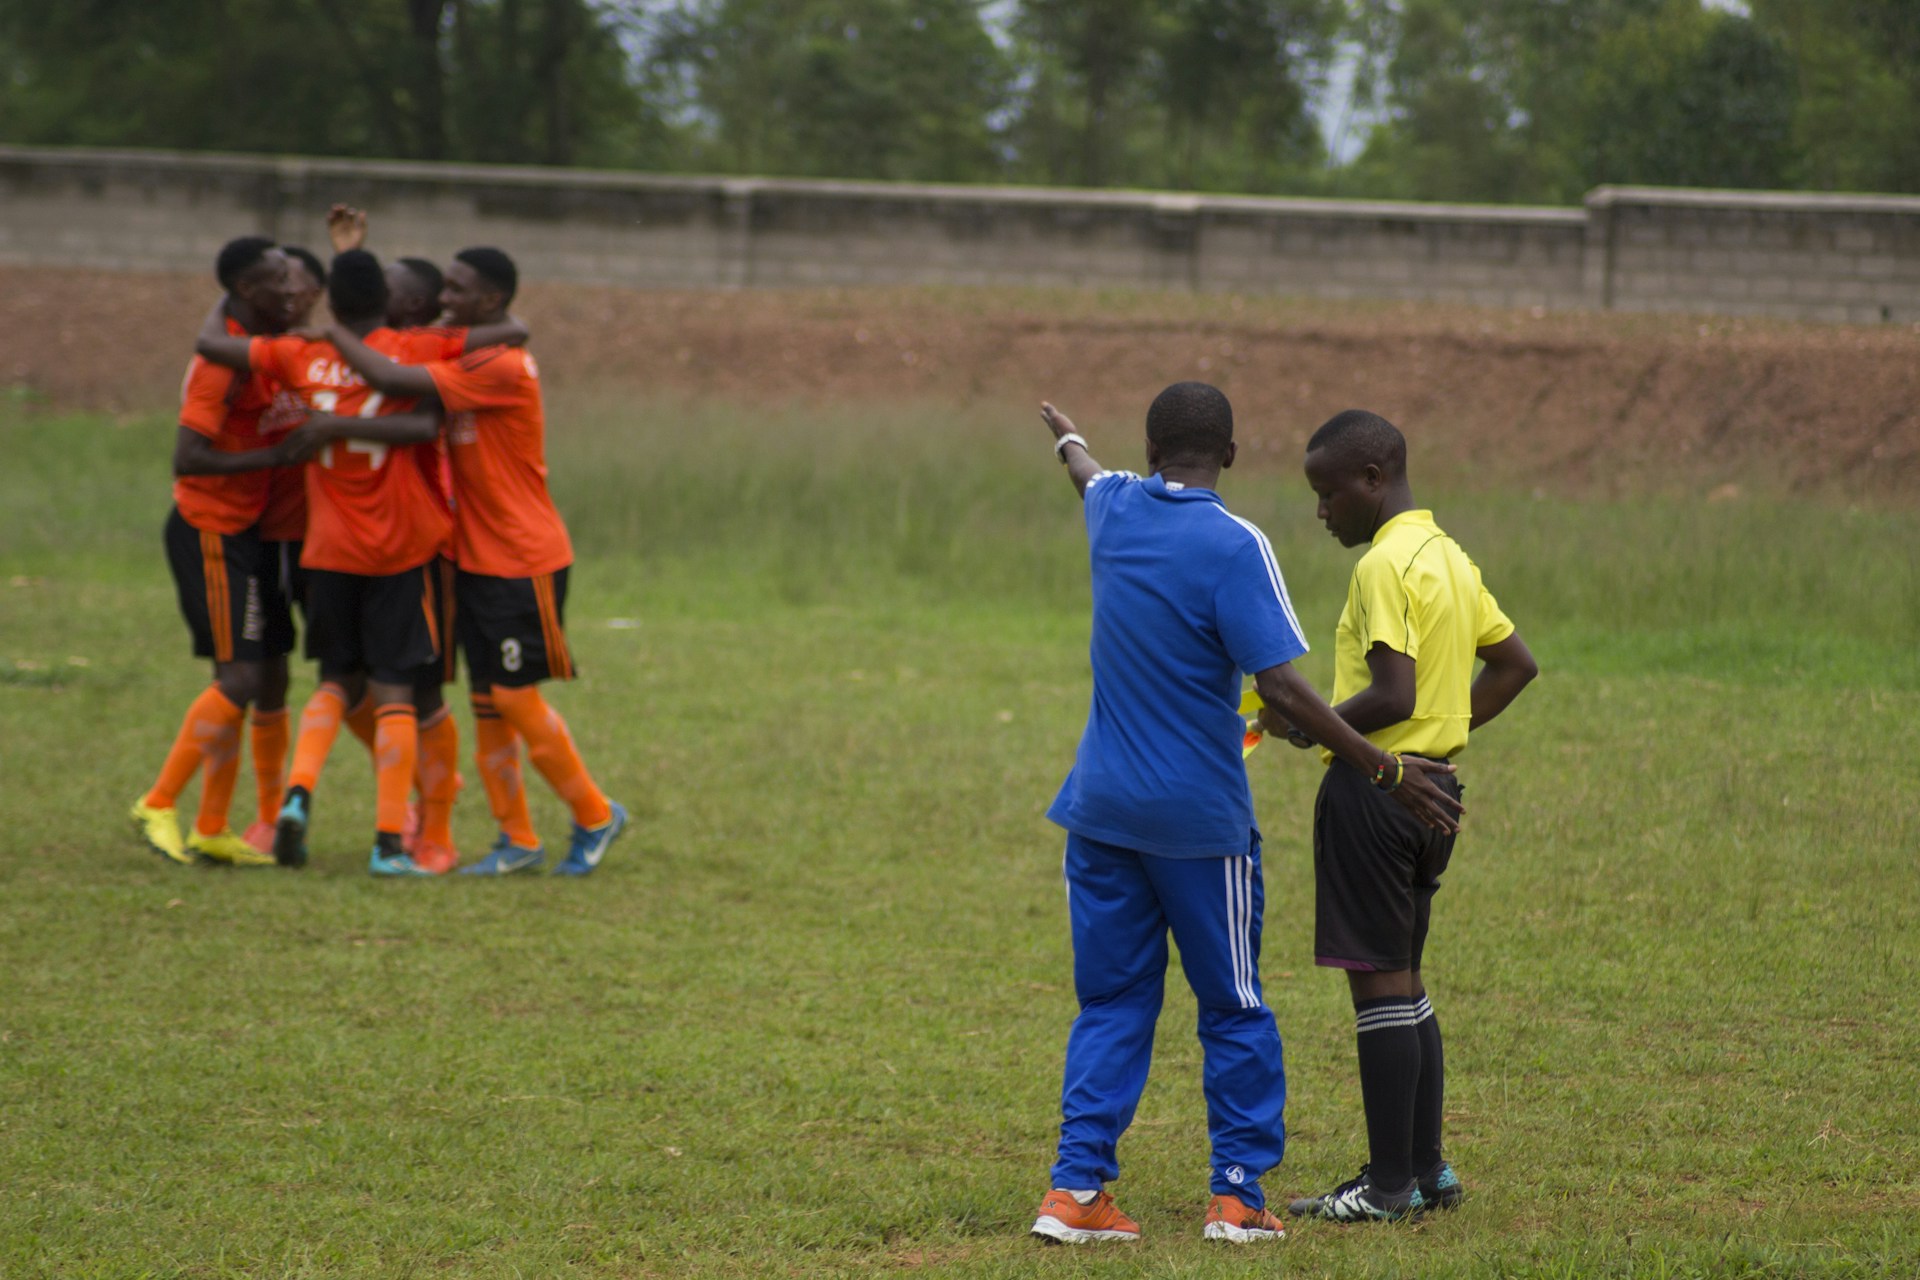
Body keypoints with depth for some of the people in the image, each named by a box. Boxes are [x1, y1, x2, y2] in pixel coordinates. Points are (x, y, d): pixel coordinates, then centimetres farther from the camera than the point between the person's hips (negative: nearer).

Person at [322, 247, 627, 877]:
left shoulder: (505, 369, -21)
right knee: (486, 699, 8)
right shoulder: (466, 360, 10)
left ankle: (595, 816, 11)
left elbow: (393, 379, -28)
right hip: (477, 559, 9)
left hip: (523, 564, -9)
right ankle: (517, 839, 14)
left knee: (515, 696, -5)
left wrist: (332, 332, -15)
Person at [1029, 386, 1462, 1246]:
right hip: (1200, 817, -5)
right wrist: (1385, 770, -13)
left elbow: (1087, 474, 30)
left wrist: (1068, 440, 54)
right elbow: (1281, 687, -18)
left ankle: (1078, 1187, 4)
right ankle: (1238, 1196, 8)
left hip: (1103, 808, 5)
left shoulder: (1115, 509, 3)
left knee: (1111, 1002, 10)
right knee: (1233, 1008, 7)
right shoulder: (1233, 546, -14)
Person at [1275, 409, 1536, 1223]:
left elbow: (1392, 696, -24)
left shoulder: (1385, 567, -16)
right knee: (1402, 978, 16)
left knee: (1379, 980, -5)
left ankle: (1388, 1185, -2)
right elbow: (1515, 663, 20)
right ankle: (1426, 1167, 19)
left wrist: (1312, 725, -11)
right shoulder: (1447, 557, 13)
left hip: (1374, 785, -9)